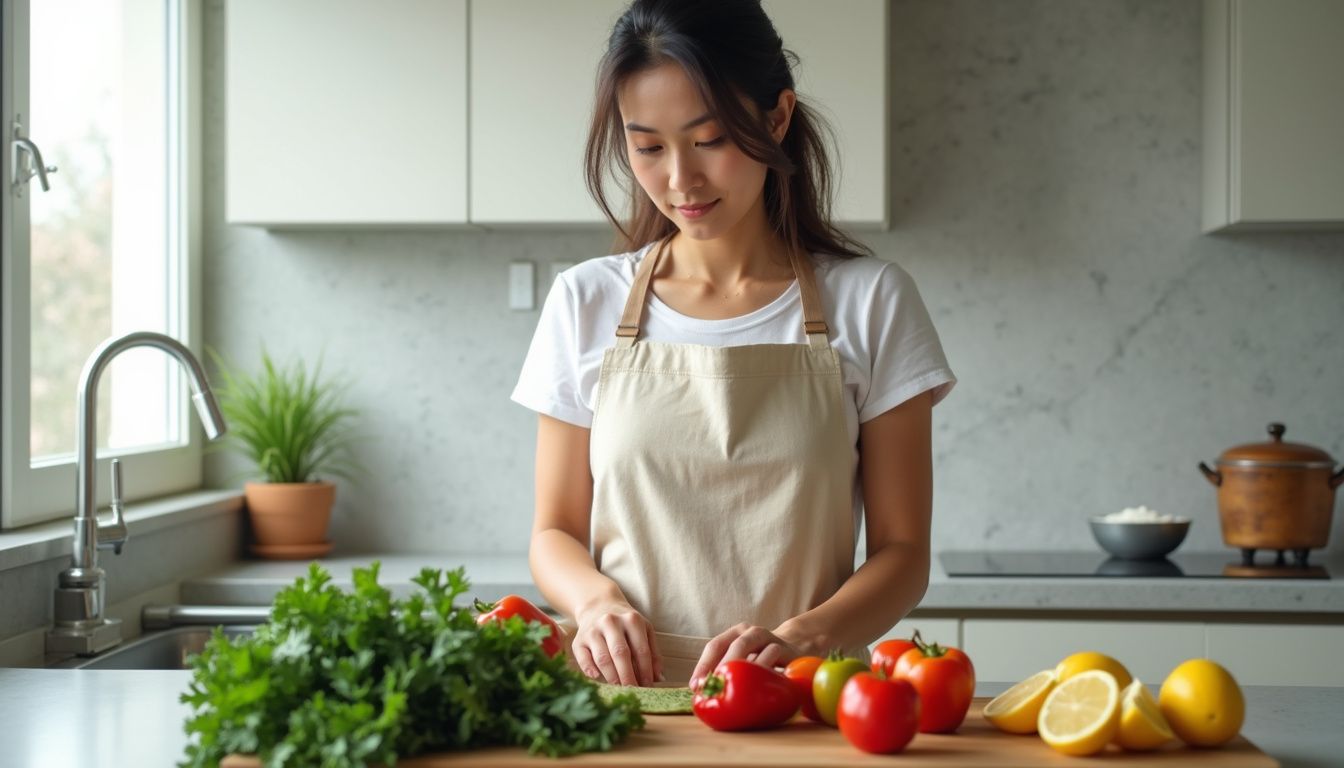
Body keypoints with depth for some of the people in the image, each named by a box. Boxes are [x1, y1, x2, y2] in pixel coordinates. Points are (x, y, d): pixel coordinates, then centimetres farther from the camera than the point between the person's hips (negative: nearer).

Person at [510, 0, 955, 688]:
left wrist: (801, 637, -15)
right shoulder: (586, 303, 9)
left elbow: (902, 551, 4)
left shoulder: (870, 303, 5)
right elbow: (555, 534, 13)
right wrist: (596, 599, -9)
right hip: (625, 690, 1)